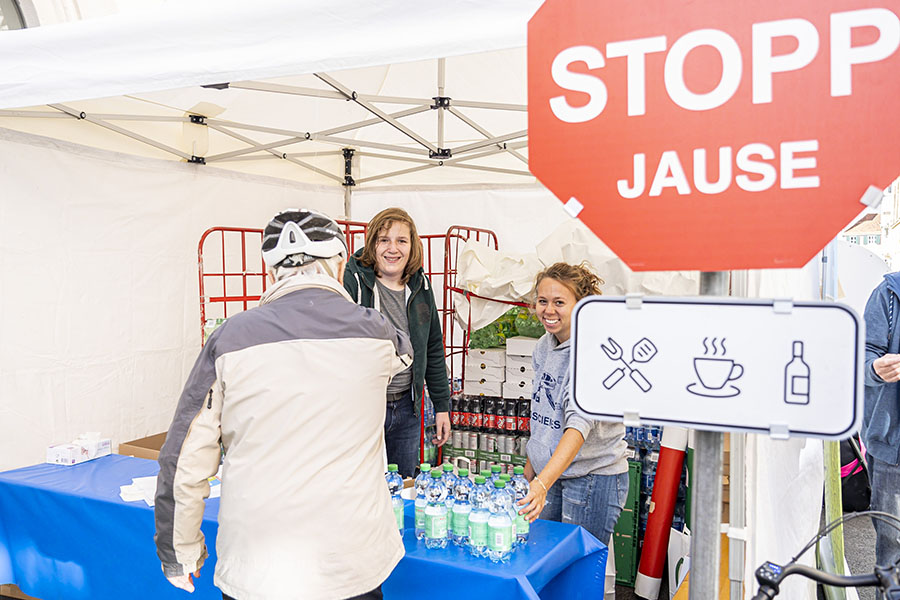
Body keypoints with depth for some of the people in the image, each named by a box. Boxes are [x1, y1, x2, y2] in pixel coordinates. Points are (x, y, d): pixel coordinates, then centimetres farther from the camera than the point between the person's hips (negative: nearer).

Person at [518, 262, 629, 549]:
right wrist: (531, 461, 16)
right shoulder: (544, 345, 4)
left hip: (594, 477, -7)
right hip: (549, 473, 7)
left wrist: (542, 483, -41)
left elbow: (580, 423, -32)